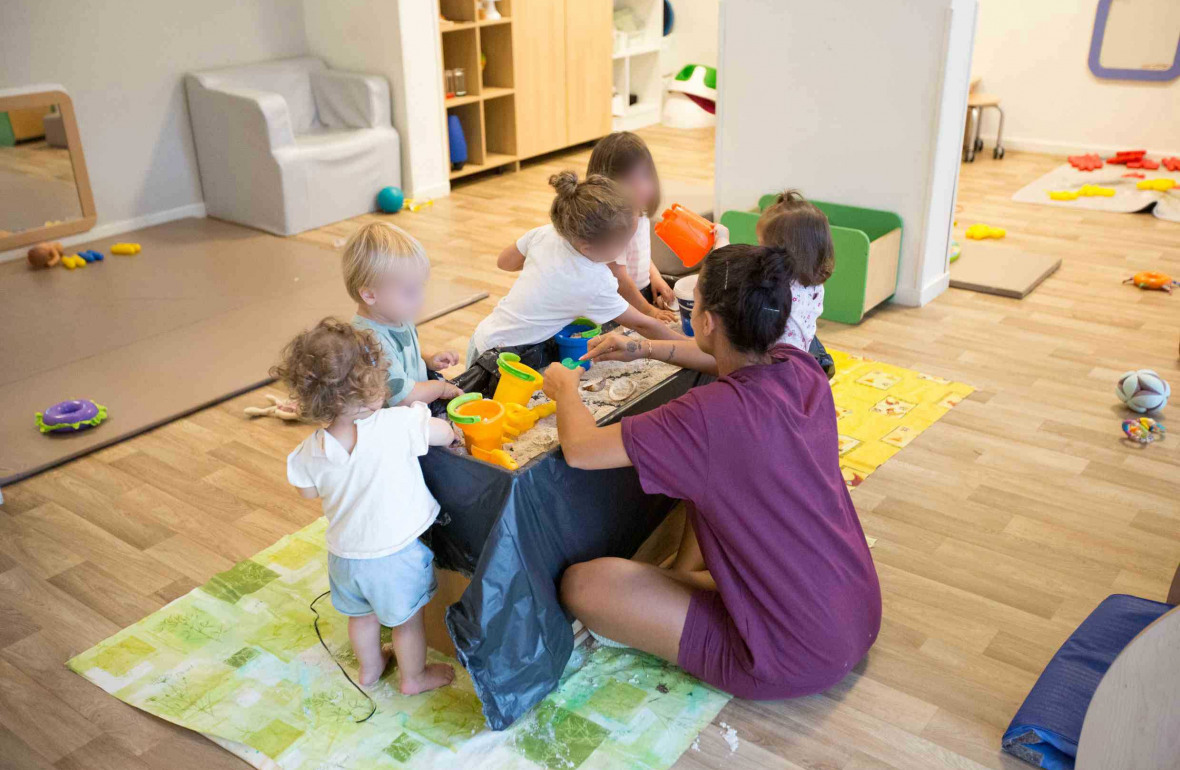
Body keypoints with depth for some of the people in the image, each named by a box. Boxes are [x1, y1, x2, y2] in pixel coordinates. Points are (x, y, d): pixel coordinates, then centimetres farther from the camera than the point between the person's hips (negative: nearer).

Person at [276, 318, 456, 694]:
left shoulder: (312, 451, -16)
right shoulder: (398, 425, -30)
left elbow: (308, 492, 3)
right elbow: (445, 433, -15)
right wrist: (422, 412, 6)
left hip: (346, 553, 4)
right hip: (396, 552, -4)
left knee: (362, 614, 29)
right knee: (407, 619, 21)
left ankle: (369, 667, 53)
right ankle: (413, 677, 42)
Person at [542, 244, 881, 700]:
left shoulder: (713, 414, -29)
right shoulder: (801, 368, -7)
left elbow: (579, 449, -21)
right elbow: (740, 359, 18)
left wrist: (564, 389, -1)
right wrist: (645, 349, 13)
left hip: (794, 664, -7)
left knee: (581, 584, -8)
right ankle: (684, 575, 21)